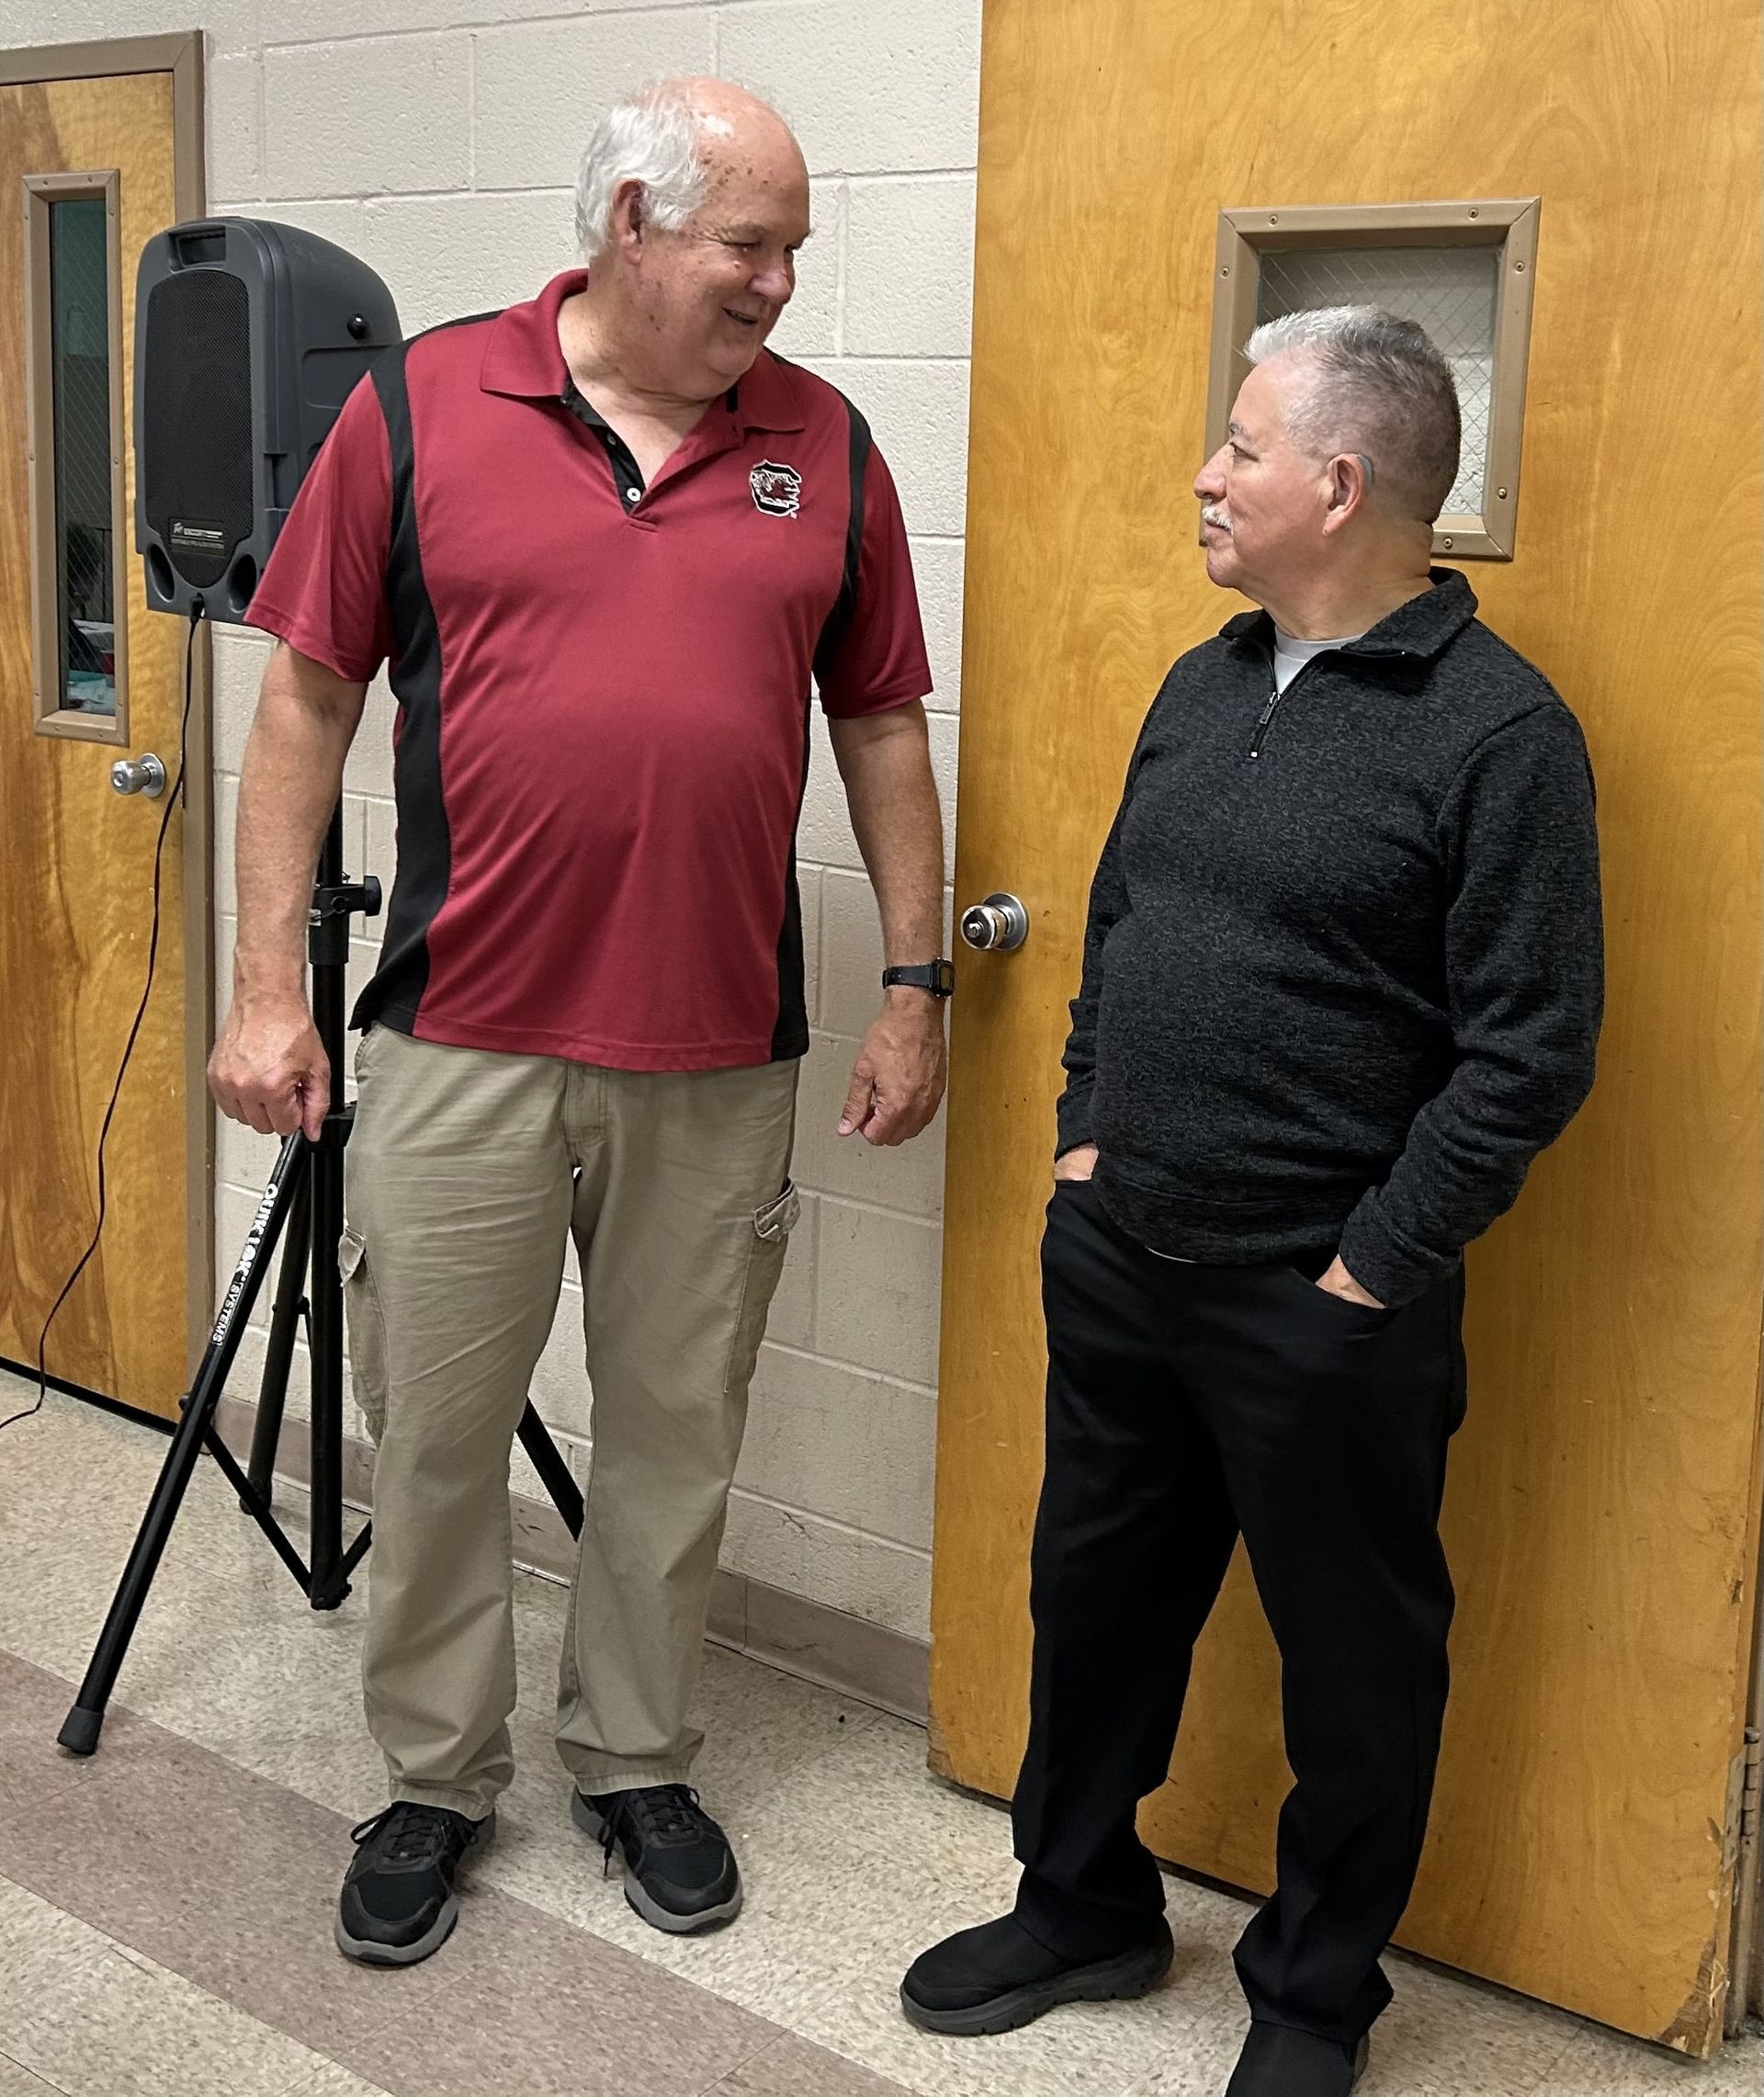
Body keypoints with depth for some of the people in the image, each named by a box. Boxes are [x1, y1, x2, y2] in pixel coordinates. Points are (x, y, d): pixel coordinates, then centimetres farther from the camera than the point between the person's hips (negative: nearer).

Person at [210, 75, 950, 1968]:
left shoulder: (824, 446, 5)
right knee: (434, 1435, 9)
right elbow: (307, 699, 1)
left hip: (719, 1063, 2)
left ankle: (634, 1761, 33)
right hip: (458, 1048, -1)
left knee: (676, 1438, 13)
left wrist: (913, 984, 5)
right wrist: (266, 984, -3)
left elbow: (882, 727, 10)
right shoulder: (419, 406, -1)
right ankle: (435, 1780, 29)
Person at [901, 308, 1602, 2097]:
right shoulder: (1204, 686, 9)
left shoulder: (1496, 733, -14)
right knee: (1097, 1592, 19)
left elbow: (1530, 1053, -16)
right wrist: (1085, 1139, 10)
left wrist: (1375, 1264, -15)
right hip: (1114, 1257, 7)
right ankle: (1082, 1908, 39)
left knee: (1353, 1656, 10)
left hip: (1322, 1302, -7)